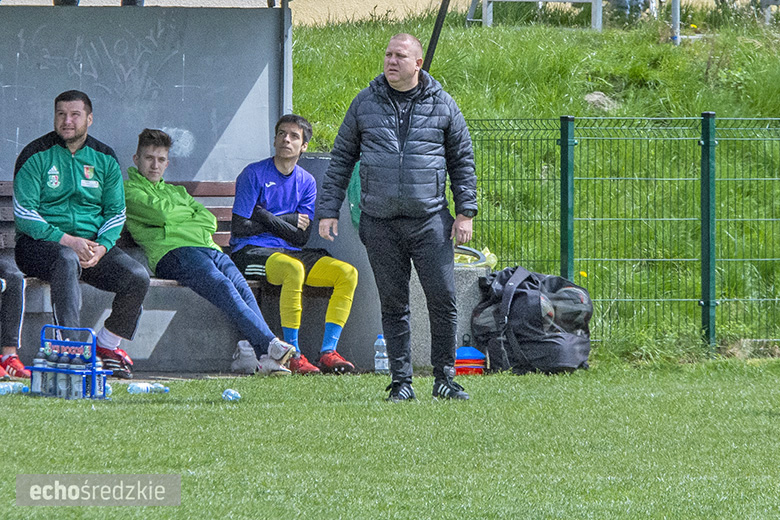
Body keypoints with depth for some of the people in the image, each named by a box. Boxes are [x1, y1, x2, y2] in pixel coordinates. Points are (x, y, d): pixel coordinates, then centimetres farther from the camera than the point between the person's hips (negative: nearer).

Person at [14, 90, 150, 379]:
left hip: (92, 244, 4)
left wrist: (102, 246, -11)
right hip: (39, 244, -4)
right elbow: (24, 214, -9)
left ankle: (107, 345, 1)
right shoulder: (37, 156, -2)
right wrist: (66, 240, -21)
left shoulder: (104, 159, 11)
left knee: (137, 277, -20)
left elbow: (116, 212, 11)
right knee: (67, 259, -40)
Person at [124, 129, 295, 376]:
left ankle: (264, 357, -39)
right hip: (173, 252, -6)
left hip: (208, 246, 6)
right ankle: (269, 344, -45)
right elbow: (160, 212, -1)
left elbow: (210, 221, 22)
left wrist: (176, 218, 7)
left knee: (242, 287, -24)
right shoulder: (129, 189, 17)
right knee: (221, 285, -32)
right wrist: (189, 214, 17)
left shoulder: (177, 192, 37)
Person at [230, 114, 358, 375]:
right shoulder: (254, 174, -2)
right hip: (252, 252, -6)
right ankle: (293, 355, -34)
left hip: (290, 252, 6)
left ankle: (328, 352, -18)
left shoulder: (306, 182, 12)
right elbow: (240, 227, -9)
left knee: (347, 273, -14)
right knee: (293, 269, -38)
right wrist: (287, 222, -3)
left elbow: (301, 237, 3)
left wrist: (267, 217, -8)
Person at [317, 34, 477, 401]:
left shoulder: (442, 105, 5)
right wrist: (328, 210, 6)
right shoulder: (365, 103, 8)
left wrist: (465, 212, 3)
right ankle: (401, 381, 9)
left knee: (443, 300, -5)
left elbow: (462, 161, 11)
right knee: (393, 304, 4)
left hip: (430, 220, -1)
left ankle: (444, 377, 7)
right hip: (379, 223, 1)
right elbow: (341, 159, 12)